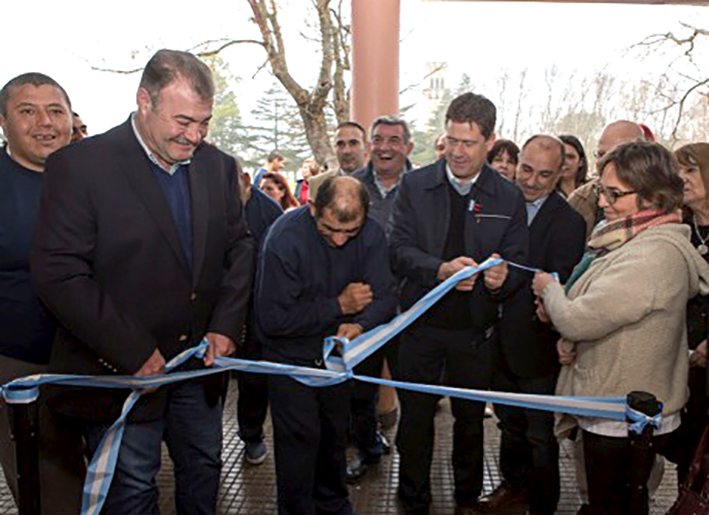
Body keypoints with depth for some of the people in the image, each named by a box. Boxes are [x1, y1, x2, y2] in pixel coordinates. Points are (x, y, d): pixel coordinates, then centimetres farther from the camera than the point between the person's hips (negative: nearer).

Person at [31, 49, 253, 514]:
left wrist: (226, 325, -3)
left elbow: (239, 247, 9)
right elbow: (58, 274, -18)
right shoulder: (81, 165, -14)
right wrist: (132, 353, -19)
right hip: (121, 371, -4)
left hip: (201, 362, 5)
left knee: (204, 467, 20)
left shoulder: (219, 167, 3)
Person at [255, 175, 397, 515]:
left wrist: (359, 325, -35)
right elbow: (271, 319, -24)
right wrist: (339, 306, -23)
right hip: (291, 355, -4)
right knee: (300, 440, -3)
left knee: (334, 436, 16)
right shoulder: (285, 238, -26)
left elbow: (384, 296, -13)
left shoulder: (371, 235, -12)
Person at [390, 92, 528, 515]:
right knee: (415, 416, 9)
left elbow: (518, 263, -1)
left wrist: (502, 279, -24)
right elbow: (400, 249, -8)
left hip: (475, 329, 1)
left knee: (470, 418, 16)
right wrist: (440, 270, -26)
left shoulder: (509, 197, 0)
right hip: (421, 323, 0)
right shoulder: (415, 185, -2)